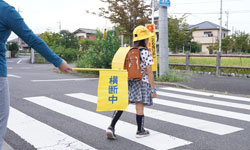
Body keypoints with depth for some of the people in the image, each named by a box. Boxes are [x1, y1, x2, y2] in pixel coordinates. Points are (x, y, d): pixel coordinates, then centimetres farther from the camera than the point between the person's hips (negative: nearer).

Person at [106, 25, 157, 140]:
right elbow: (149, 72, -11)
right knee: (139, 107, 4)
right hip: (141, 83, -5)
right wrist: (153, 89, -7)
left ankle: (111, 127, -3)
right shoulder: (145, 52, -10)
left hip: (128, 82, 6)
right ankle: (140, 131, 18)